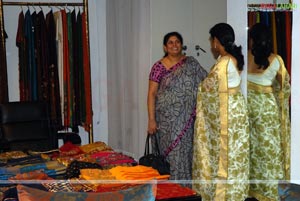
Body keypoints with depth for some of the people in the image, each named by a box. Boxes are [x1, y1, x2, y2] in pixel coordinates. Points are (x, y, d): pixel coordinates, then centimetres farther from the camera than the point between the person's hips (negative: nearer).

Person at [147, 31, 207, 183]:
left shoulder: (191, 63, 6)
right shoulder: (159, 67, -2)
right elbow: (152, 94, -4)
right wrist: (151, 119, -10)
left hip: (186, 118, 2)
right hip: (167, 118, -2)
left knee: (186, 152, 6)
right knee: (171, 153, 0)